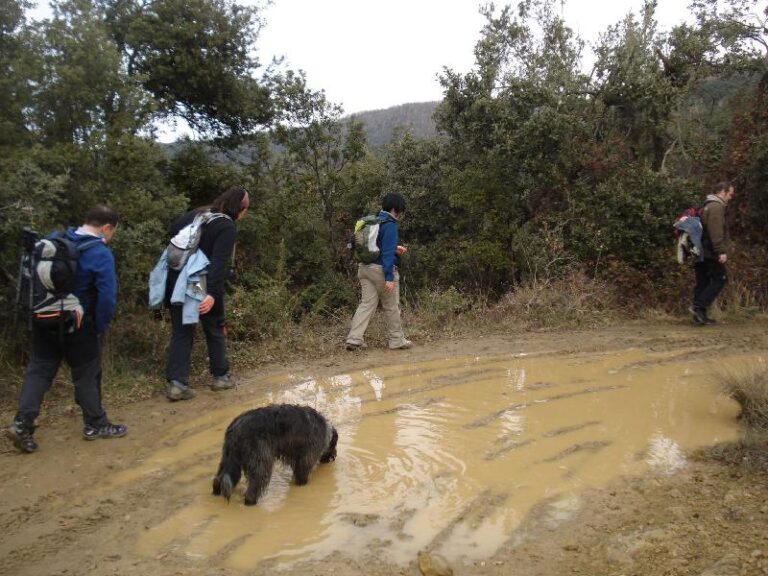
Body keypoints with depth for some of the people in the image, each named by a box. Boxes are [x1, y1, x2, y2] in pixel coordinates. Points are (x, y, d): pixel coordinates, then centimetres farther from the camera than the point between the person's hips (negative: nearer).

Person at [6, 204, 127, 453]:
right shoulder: (101, 254, -18)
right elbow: (107, 296, -24)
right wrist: (101, 327, -10)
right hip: (78, 326, -5)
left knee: (39, 369, 13)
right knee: (87, 374, 8)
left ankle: (22, 423, 6)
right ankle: (95, 425, 20)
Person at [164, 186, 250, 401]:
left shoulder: (197, 213, 7)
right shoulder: (227, 227, -14)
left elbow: (173, 230, 15)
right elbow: (220, 263, -24)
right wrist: (213, 293, -30)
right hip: (203, 288, -6)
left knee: (181, 332, 9)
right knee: (215, 330, 13)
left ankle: (176, 382, 3)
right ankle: (220, 376, 23)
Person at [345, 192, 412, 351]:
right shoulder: (390, 225, -15)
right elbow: (388, 252, -21)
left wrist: (394, 249, 20)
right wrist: (389, 278, -23)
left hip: (365, 268, 7)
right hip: (381, 269, -7)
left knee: (366, 304, 7)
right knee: (392, 307, 7)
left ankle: (354, 339, -3)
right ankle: (397, 340, 18)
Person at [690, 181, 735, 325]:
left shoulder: (708, 206, 21)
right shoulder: (716, 207, -11)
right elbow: (716, 232, -22)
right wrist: (721, 251, -24)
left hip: (701, 252, 10)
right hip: (710, 253, -10)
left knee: (703, 282, 9)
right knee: (720, 278, -4)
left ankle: (700, 315, 10)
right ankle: (698, 306, -10)